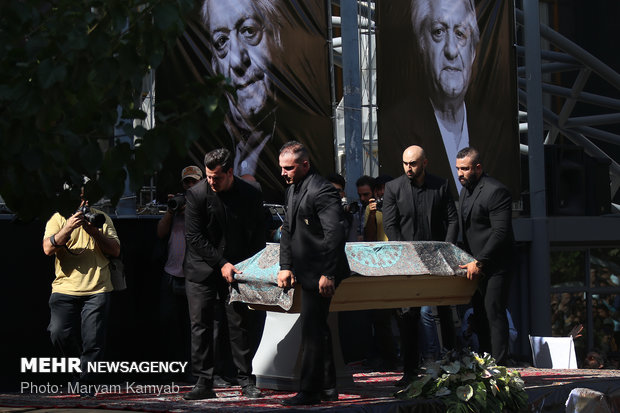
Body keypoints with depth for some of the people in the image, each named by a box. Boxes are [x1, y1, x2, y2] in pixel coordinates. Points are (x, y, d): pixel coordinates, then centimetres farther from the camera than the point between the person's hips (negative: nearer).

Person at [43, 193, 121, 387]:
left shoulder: (101, 218, 13)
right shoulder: (58, 219, 8)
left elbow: (115, 251, 7)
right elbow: (48, 249, -6)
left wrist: (94, 232, -8)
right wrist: (68, 228, -19)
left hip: (97, 291, 1)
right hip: (65, 288, -1)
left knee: (94, 340, -8)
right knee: (59, 333, -15)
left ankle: (85, 381, 7)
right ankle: (77, 362, 14)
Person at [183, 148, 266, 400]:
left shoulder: (251, 195, -4)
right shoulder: (196, 194, -10)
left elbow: (258, 235, 5)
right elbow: (194, 236, -10)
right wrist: (221, 263, -14)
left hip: (236, 268, 1)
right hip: (202, 269, -1)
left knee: (240, 324, 0)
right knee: (200, 325, -3)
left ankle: (246, 380, 7)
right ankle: (204, 383, 0)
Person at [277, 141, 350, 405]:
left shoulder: (321, 191, -17)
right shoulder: (293, 190, 14)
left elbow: (335, 233, -23)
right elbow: (288, 231, 18)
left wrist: (327, 274, -24)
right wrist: (286, 266, 8)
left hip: (321, 274, -10)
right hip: (307, 273, 10)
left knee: (312, 331, -6)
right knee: (318, 329, 15)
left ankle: (309, 391, -1)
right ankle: (327, 387, 24)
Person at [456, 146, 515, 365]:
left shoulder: (496, 191, -15)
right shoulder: (465, 190, 15)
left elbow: (501, 232, -20)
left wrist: (479, 262, -22)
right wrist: (468, 260, 12)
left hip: (495, 265, -9)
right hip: (476, 265, 9)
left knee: (494, 313, -11)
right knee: (480, 316, 9)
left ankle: (498, 365, -9)